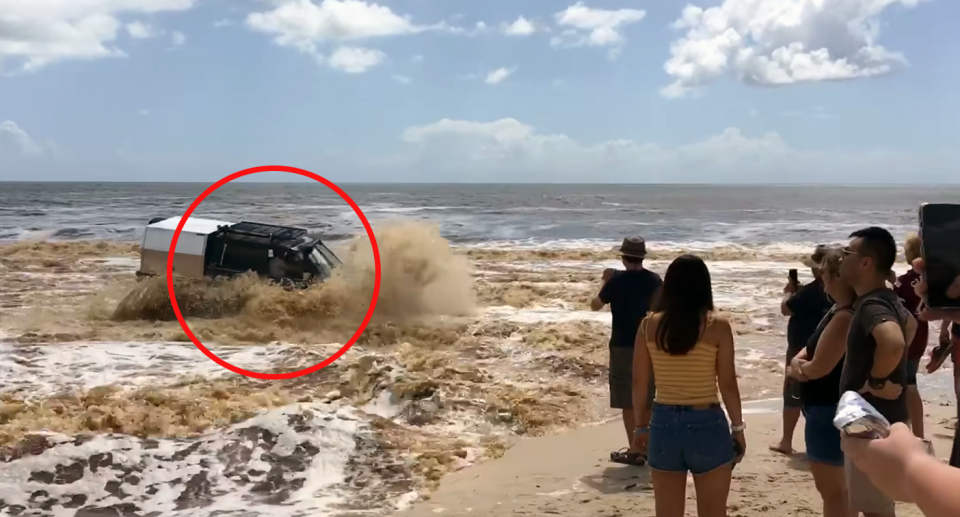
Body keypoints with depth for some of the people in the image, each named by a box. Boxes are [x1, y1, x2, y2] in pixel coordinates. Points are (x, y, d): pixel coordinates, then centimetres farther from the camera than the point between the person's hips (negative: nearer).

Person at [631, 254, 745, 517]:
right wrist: (738, 428, 7)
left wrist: (640, 425, 13)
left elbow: (639, 382, 1)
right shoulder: (718, 326, -8)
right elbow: (728, 384, -6)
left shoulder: (649, 325, -2)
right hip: (706, 425, -2)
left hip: (663, 423, 2)